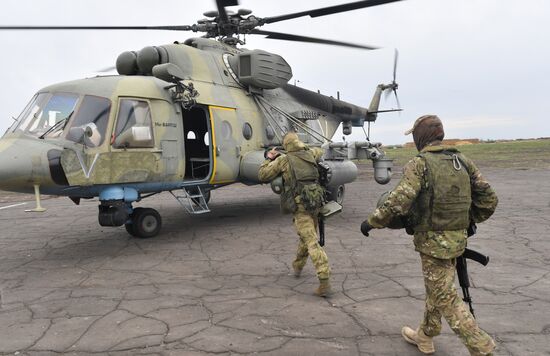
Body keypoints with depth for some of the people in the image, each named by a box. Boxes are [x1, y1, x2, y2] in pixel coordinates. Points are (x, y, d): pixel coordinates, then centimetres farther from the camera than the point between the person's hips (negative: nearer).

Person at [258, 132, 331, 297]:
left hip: (300, 206, -6)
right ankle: (297, 266, 45)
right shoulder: (310, 154, 10)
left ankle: (324, 282, -17)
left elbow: (263, 176, 2)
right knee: (306, 236, 24)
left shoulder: (283, 160, -4)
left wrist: (269, 159, 16)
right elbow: (319, 151, 36)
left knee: (312, 242, -10)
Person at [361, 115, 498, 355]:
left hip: (434, 241, -8)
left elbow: (398, 201, -25)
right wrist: (468, 221, 20)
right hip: (457, 238, 8)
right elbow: (489, 200, 6)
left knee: (445, 298, 4)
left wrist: (371, 222, -13)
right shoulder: (463, 161, 4)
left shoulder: (420, 164, -16)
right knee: (436, 289, 21)